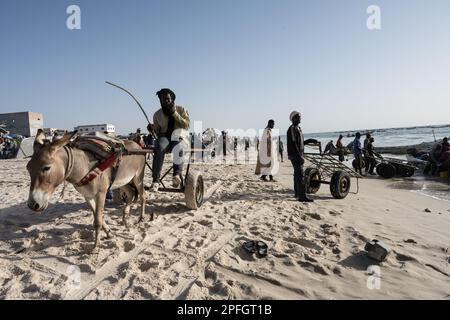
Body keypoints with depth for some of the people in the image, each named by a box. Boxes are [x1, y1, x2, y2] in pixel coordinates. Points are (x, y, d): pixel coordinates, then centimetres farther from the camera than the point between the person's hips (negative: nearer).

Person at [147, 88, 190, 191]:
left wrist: (175, 113, -12)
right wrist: (152, 129, -12)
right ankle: (155, 181, -43)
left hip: (179, 137, 0)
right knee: (159, 148, -36)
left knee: (177, 148, -39)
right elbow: (157, 132, 12)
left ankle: (177, 174, -54)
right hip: (164, 137, 1)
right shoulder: (157, 114, 12)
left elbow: (187, 125, -5)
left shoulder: (181, 109, 9)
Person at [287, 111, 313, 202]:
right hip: (295, 155, -10)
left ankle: (297, 194, 24)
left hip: (299, 155, 10)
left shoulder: (298, 128, 18)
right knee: (300, 175, -13)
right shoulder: (292, 129, -14)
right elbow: (293, 144, -21)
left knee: (297, 174, 15)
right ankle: (302, 196, -12)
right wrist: (300, 156, -24)